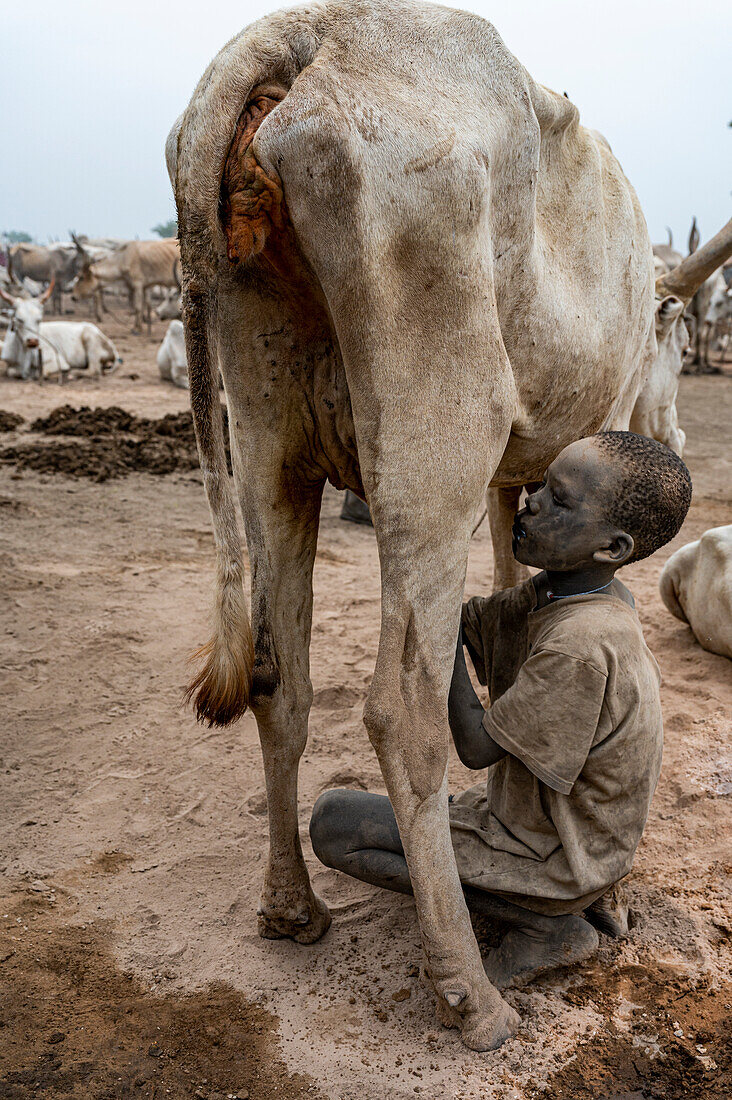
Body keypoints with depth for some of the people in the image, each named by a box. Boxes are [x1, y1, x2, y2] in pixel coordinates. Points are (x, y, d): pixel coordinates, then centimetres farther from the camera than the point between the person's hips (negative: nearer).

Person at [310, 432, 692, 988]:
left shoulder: (582, 644, -32)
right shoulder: (554, 593, -5)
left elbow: (476, 745, -24)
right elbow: (467, 623, 3)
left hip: (549, 855, -9)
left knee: (334, 821, -8)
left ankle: (544, 923, -5)